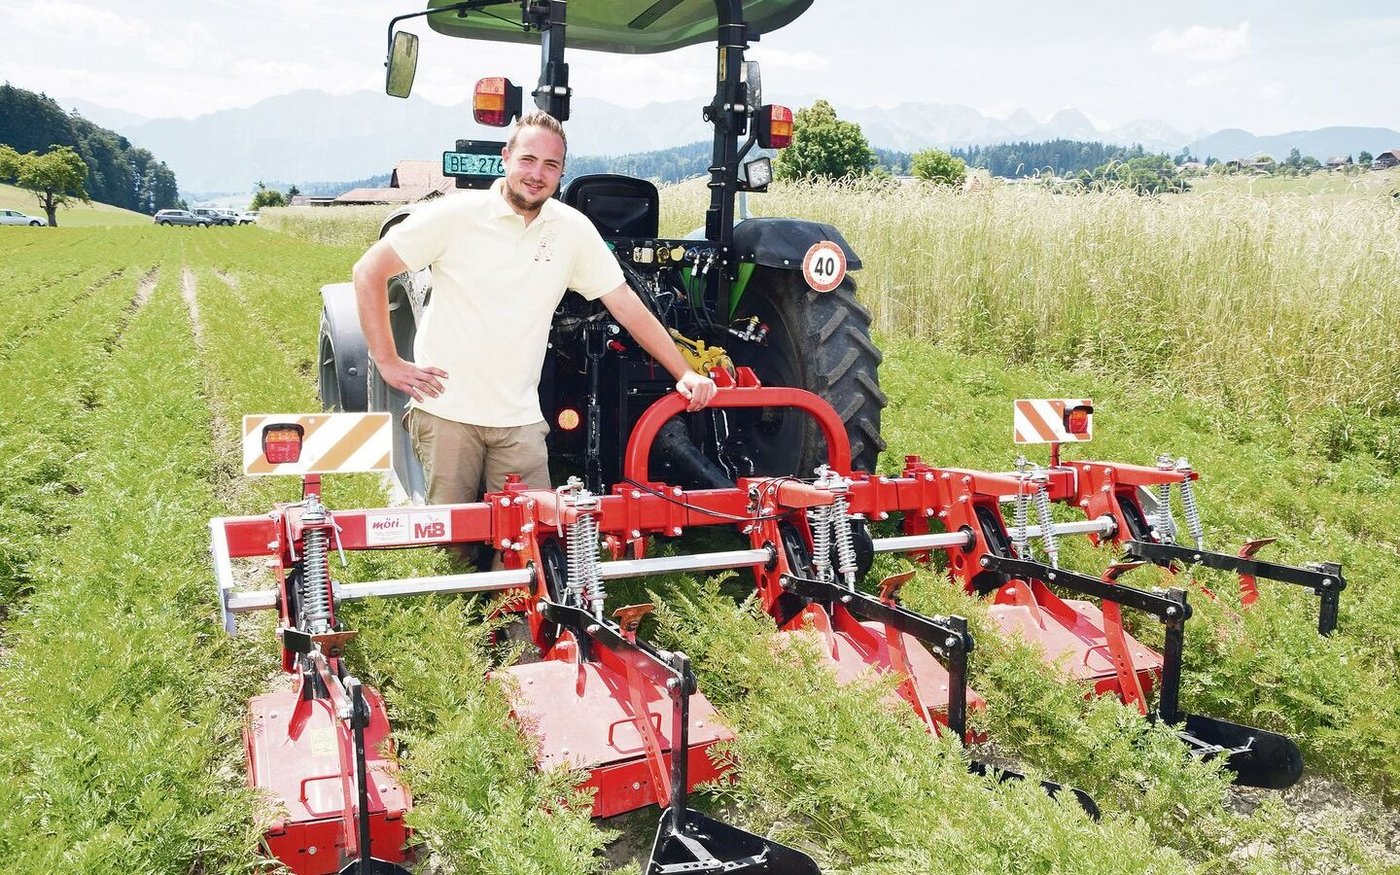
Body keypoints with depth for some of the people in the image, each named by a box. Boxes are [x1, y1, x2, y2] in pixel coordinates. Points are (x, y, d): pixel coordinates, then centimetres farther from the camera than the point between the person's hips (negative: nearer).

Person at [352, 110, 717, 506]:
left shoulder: (573, 229, 2)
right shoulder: (455, 214, -6)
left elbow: (626, 304, 6)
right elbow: (369, 270, -1)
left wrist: (684, 373, 0)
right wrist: (388, 362, -6)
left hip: (520, 419, 3)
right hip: (445, 411, -2)